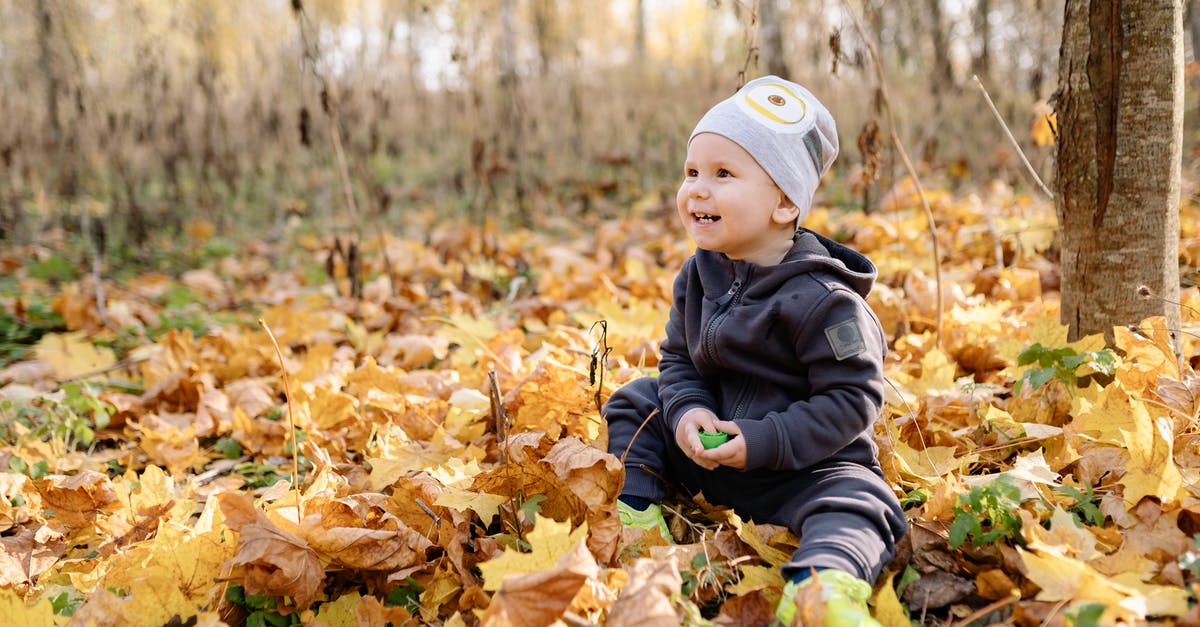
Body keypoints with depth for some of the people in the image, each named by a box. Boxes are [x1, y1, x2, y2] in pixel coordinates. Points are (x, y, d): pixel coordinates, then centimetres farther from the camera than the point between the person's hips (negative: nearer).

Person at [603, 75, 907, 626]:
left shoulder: (821, 300, -24)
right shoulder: (698, 277, -2)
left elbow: (851, 398, -23)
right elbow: (678, 360, 6)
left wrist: (764, 443, -29)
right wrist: (688, 412, -17)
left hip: (807, 462, -7)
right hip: (712, 450, 7)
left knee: (852, 500, -34)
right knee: (637, 401, 9)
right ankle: (636, 502, 5)